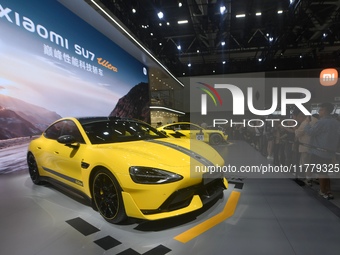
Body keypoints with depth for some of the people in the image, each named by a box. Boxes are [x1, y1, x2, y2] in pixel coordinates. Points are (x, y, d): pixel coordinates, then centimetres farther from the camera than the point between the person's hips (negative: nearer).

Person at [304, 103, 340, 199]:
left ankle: (323, 192, 12)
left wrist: (308, 123, 2)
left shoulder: (321, 122, -17)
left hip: (319, 152, -8)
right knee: (325, 172, 18)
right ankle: (328, 191, 21)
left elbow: (311, 132, -12)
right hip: (330, 152, 8)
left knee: (321, 172, 3)